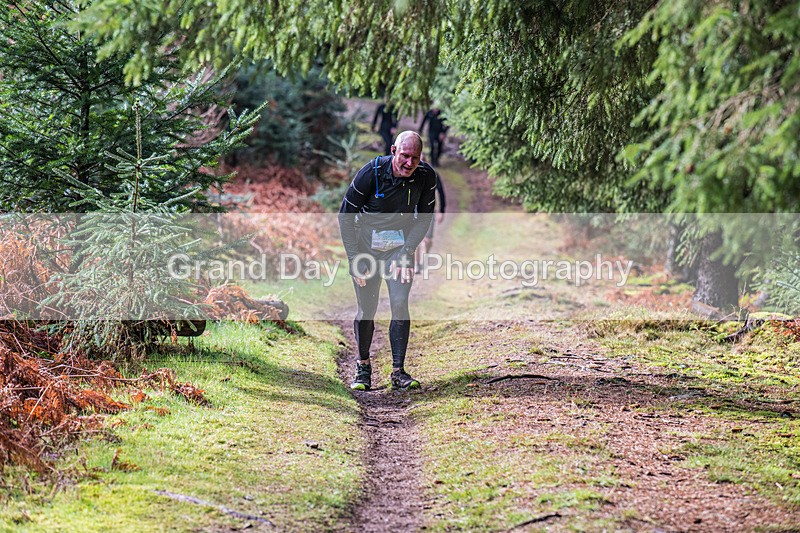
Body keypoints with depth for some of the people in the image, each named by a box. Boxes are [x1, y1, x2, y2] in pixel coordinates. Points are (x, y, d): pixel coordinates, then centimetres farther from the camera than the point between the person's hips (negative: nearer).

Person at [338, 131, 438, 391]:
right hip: (366, 243, -1)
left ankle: (398, 371, -4)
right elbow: (345, 216, -13)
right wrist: (355, 260, -15)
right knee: (366, 309, -1)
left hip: (401, 245, 2)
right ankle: (363, 366, 20)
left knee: (400, 303, -13)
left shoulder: (426, 176, -14)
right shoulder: (372, 172, -22)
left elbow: (424, 218, 0)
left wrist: (406, 252, -11)